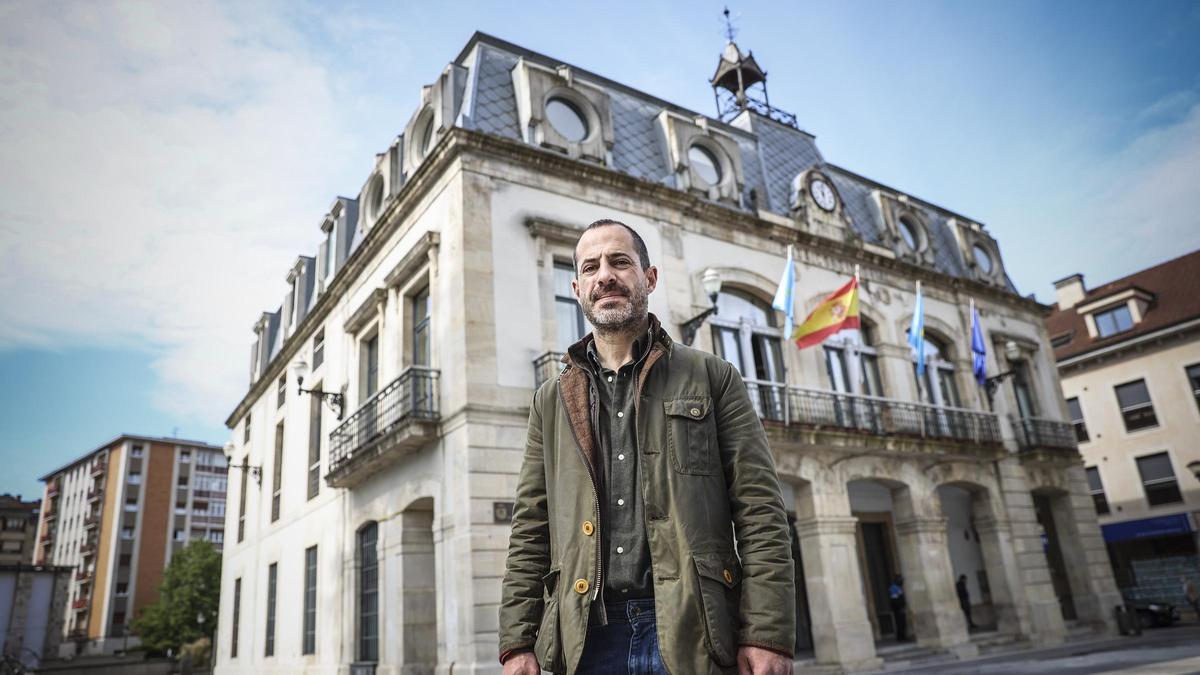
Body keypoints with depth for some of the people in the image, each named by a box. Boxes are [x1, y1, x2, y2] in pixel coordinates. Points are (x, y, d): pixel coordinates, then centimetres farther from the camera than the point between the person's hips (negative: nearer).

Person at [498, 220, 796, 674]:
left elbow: (759, 511, -2)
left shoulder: (711, 378, 4)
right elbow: (530, 530, 9)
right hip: (588, 637, 2)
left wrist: (767, 634, -11)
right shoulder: (551, 402, 12)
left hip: (692, 631, -2)